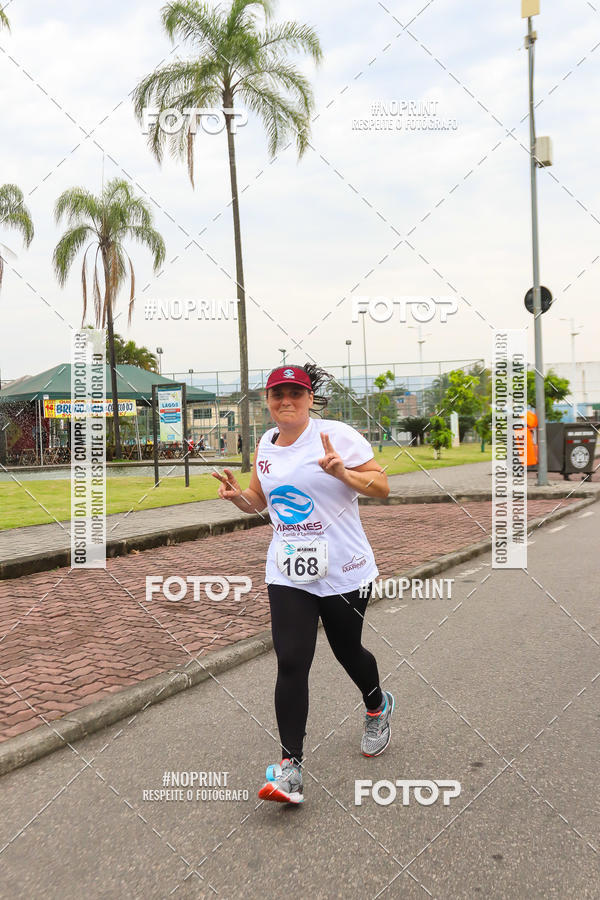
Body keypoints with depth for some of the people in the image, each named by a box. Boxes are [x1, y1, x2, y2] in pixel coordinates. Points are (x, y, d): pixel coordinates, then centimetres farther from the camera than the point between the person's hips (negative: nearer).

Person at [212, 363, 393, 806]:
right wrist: (237, 495, -2)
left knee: (347, 649, 15)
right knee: (291, 663, -7)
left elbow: (382, 487, -9)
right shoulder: (265, 444, 8)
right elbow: (259, 501, 20)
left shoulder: (338, 435, -10)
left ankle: (378, 706, 48)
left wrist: (342, 473, -27)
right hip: (287, 573, 4)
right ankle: (290, 767, 0)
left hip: (344, 570, -3)